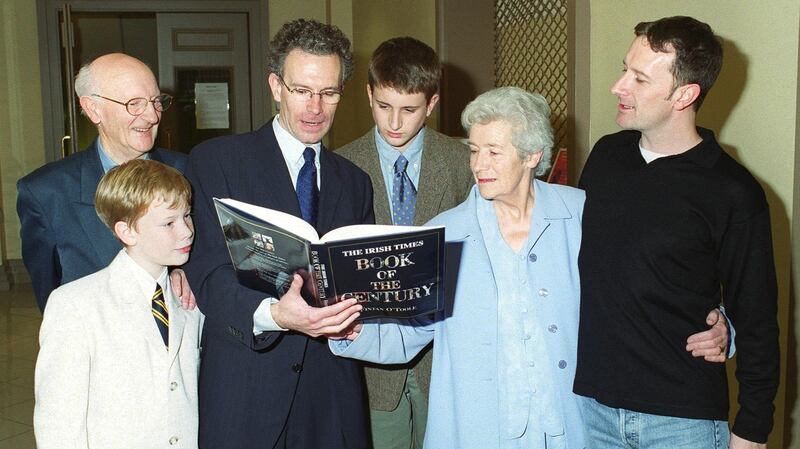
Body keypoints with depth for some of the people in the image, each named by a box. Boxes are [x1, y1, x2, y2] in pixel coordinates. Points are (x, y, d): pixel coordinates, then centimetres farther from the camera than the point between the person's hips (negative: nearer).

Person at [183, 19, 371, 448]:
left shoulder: (355, 181, 12)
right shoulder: (216, 160, -2)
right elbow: (207, 272, -10)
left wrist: (353, 315, -8)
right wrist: (272, 314, -27)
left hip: (332, 385, 4)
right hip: (245, 385, -3)